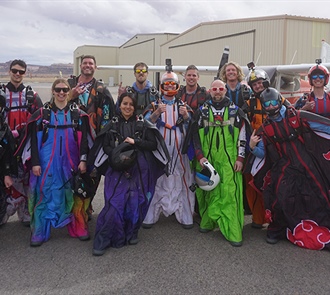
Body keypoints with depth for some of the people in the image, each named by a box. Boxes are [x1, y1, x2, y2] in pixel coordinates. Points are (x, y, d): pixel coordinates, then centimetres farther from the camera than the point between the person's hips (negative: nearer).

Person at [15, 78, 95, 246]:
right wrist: (34, 162, -8)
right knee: (44, 195, 2)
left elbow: (84, 138, 3)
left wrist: (83, 160, -5)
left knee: (73, 195, 9)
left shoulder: (78, 113, 4)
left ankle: (79, 229, 21)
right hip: (47, 162, -1)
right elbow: (34, 140, -1)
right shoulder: (42, 113, 1)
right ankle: (39, 233, 12)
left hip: (70, 162, 1)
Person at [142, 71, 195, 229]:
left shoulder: (182, 105, 15)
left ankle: (185, 216, 7)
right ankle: (150, 216, 5)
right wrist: (157, 112, -21)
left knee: (182, 182, 0)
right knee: (156, 181, -3)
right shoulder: (155, 105, 10)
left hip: (178, 150, 1)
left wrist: (185, 115, -13)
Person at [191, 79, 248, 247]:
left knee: (230, 193, -9)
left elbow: (242, 136, 6)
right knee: (208, 192, 8)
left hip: (229, 160, -2)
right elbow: (195, 135, 9)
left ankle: (233, 232, -6)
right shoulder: (202, 111, 9)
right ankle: (208, 222, 25)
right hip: (207, 159, 2)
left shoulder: (236, 111, 7)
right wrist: (200, 156, -1)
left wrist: (240, 158, -1)